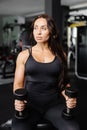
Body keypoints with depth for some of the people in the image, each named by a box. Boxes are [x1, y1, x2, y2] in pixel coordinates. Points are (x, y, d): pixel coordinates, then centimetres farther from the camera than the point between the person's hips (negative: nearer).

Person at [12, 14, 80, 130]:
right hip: (30, 103, 0)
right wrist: (18, 100, -13)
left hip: (54, 103, 1)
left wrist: (69, 97, -9)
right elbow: (18, 83, 7)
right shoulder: (24, 55, 5)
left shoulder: (60, 55, 7)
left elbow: (64, 81, 11)